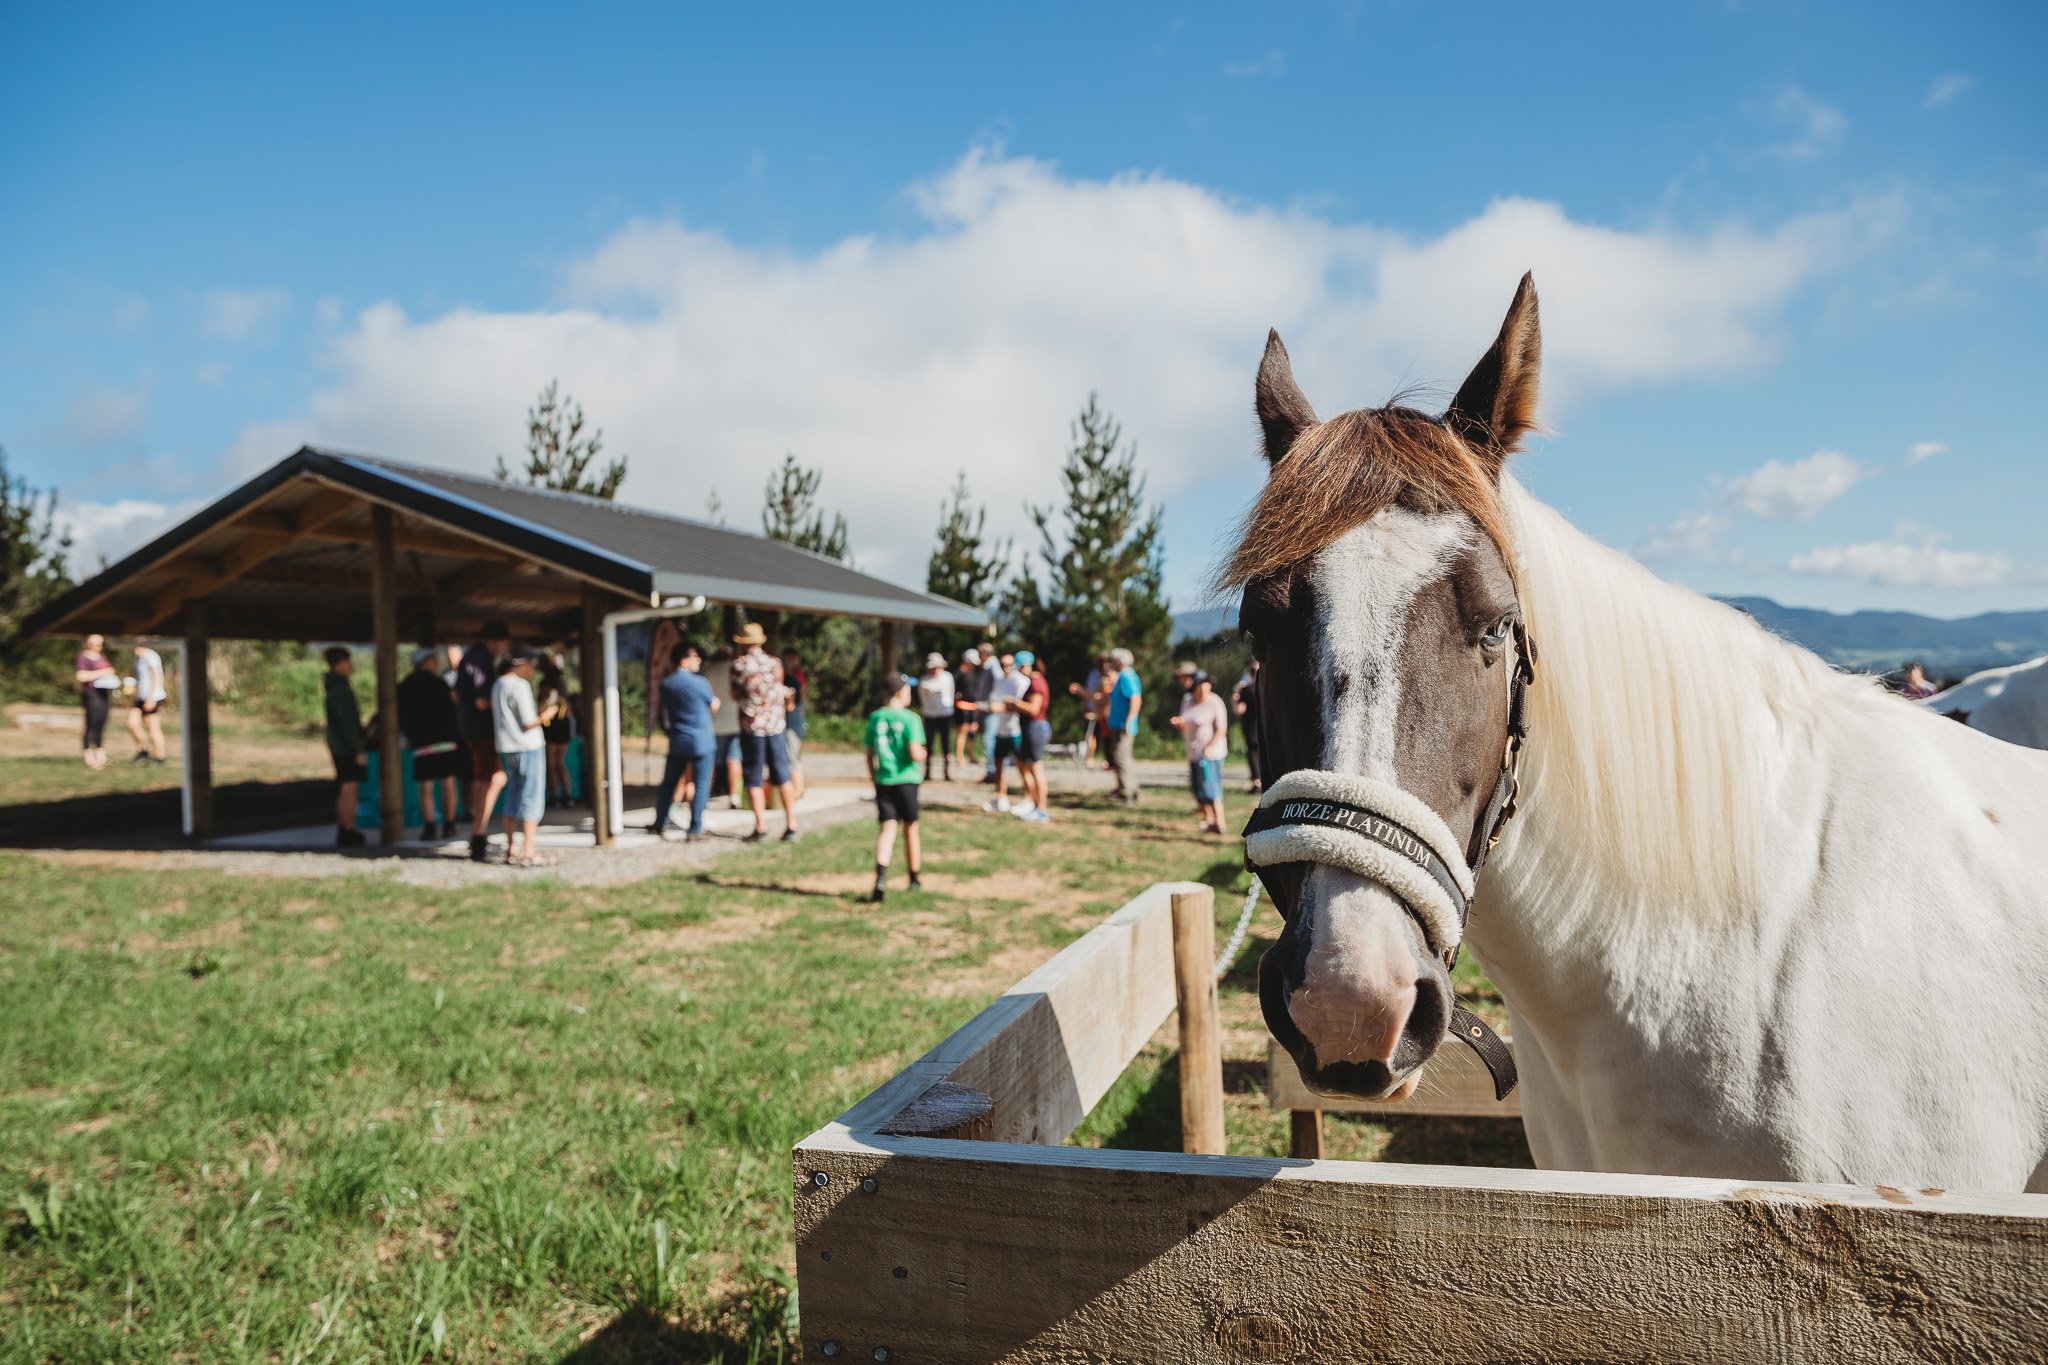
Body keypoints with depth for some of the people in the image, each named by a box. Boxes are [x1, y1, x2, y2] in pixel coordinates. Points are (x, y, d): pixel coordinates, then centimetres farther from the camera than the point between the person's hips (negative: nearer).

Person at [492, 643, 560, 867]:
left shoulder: (498, 685, 12)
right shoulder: (520, 685, -15)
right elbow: (528, 723, -17)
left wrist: (537, 711, 14)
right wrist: (546, 715, -1)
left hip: (506, 748, 9)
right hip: (529, 748, -9)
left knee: (513, 798, 14)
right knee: (532, 798, -4)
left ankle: (511, 850, 19)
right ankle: (530, 853, -5)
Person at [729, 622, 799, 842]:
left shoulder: (739, 664, -7)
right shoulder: (775, 662, 3)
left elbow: (735, 695, 3)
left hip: (751, 726, -3)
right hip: (776, 724, 3)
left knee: (754, 780, 3)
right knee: (782, 777, 7)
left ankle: (761, 827, -1)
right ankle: (791, 826, 5)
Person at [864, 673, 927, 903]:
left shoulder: (874, 718, 5)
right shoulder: (910, 718, -9)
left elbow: (869, 755, 9)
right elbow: (915, 754, -17)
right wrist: (924, 755, 5)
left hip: (883, 780, 3)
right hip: (906, 780, -3)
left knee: (887, 828, -1)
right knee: (910, 828, 12)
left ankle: (881, 875, -24)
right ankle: (914, 879, 25)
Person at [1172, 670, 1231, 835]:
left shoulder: (1215, 703, -12)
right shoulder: (1187, 700, 8)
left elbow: (1222, 729, -14)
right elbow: (1185, 727, 16)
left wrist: (1210, 748, -23)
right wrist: (1178, 723, -6)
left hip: (1210, 753, -7)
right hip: (1193, 752, 7)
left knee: (1210, 788, -10)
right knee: (1197, 788, 12)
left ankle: (1219, 824, -6)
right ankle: (1209, 818, 26)